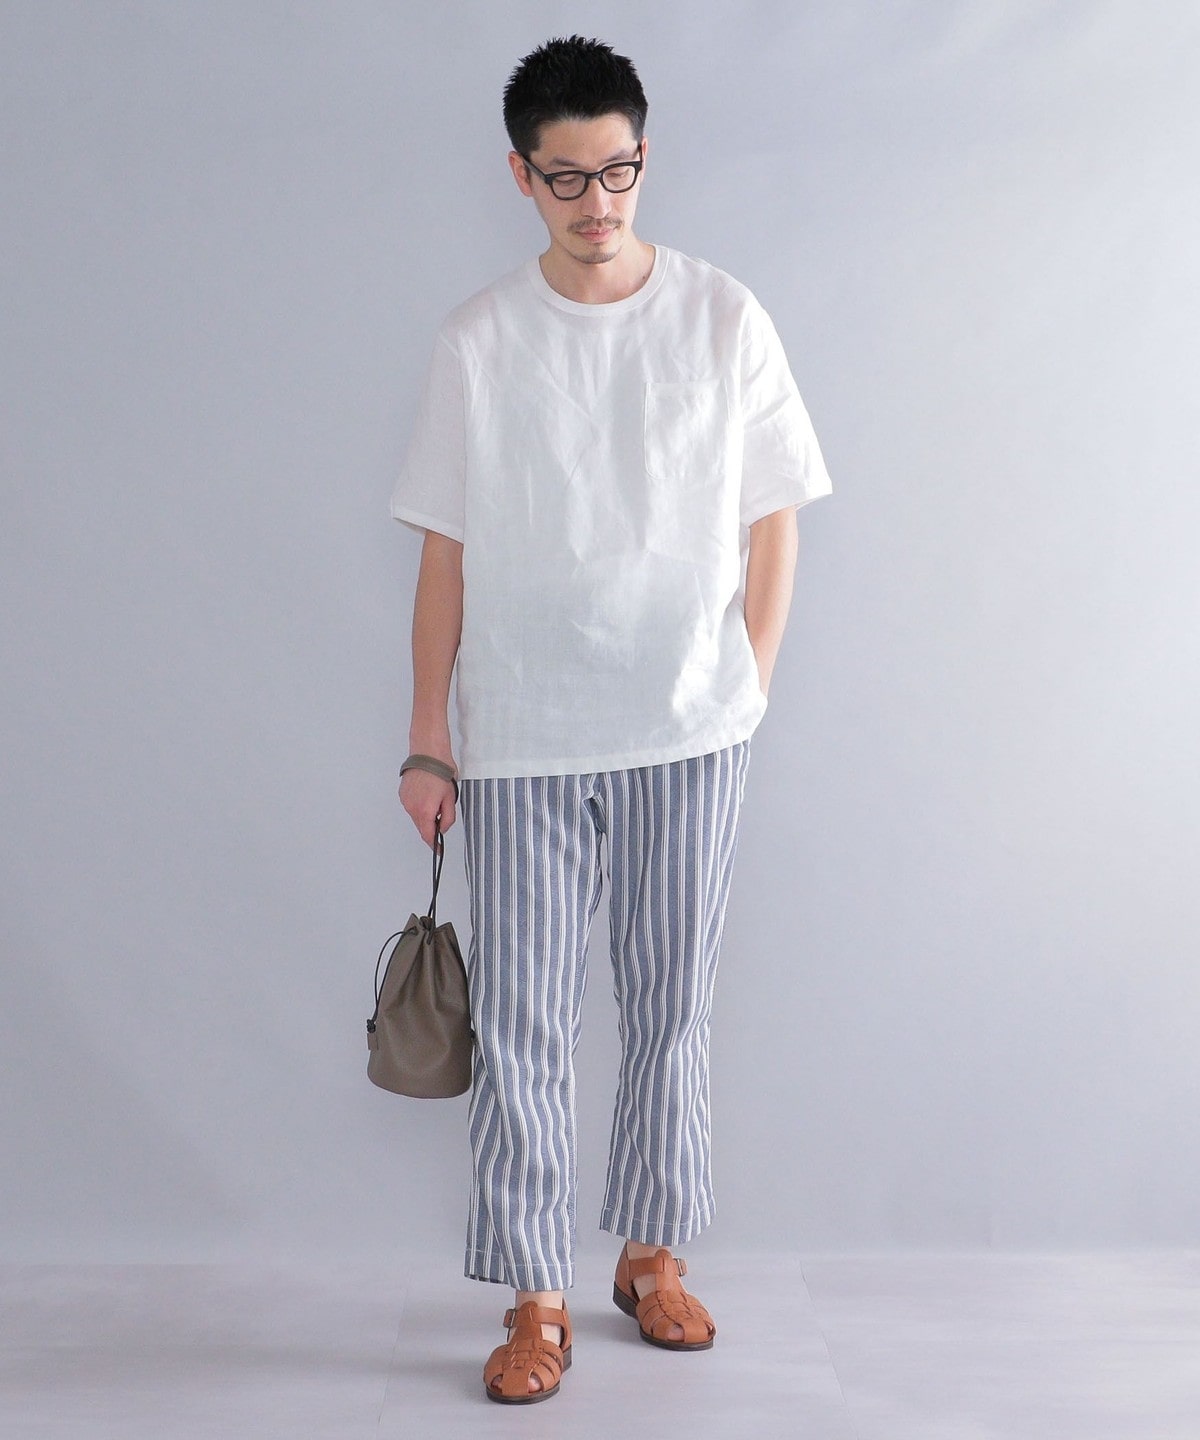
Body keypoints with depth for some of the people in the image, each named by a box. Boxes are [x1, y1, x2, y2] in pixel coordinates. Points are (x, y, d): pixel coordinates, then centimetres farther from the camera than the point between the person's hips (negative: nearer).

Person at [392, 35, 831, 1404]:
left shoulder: (723, 319, 1)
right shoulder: (478, 341, 1)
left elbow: (770, 523, 6)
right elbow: (446, 553, 3)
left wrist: (749, 691, 2)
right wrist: (427, 743, 2)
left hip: (688, 731, 1)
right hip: (518, 740, 0)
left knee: (671, 1008, 10)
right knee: (519, 1026, 2)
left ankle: (652, 1252, 29)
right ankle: (536, 1300, 15)